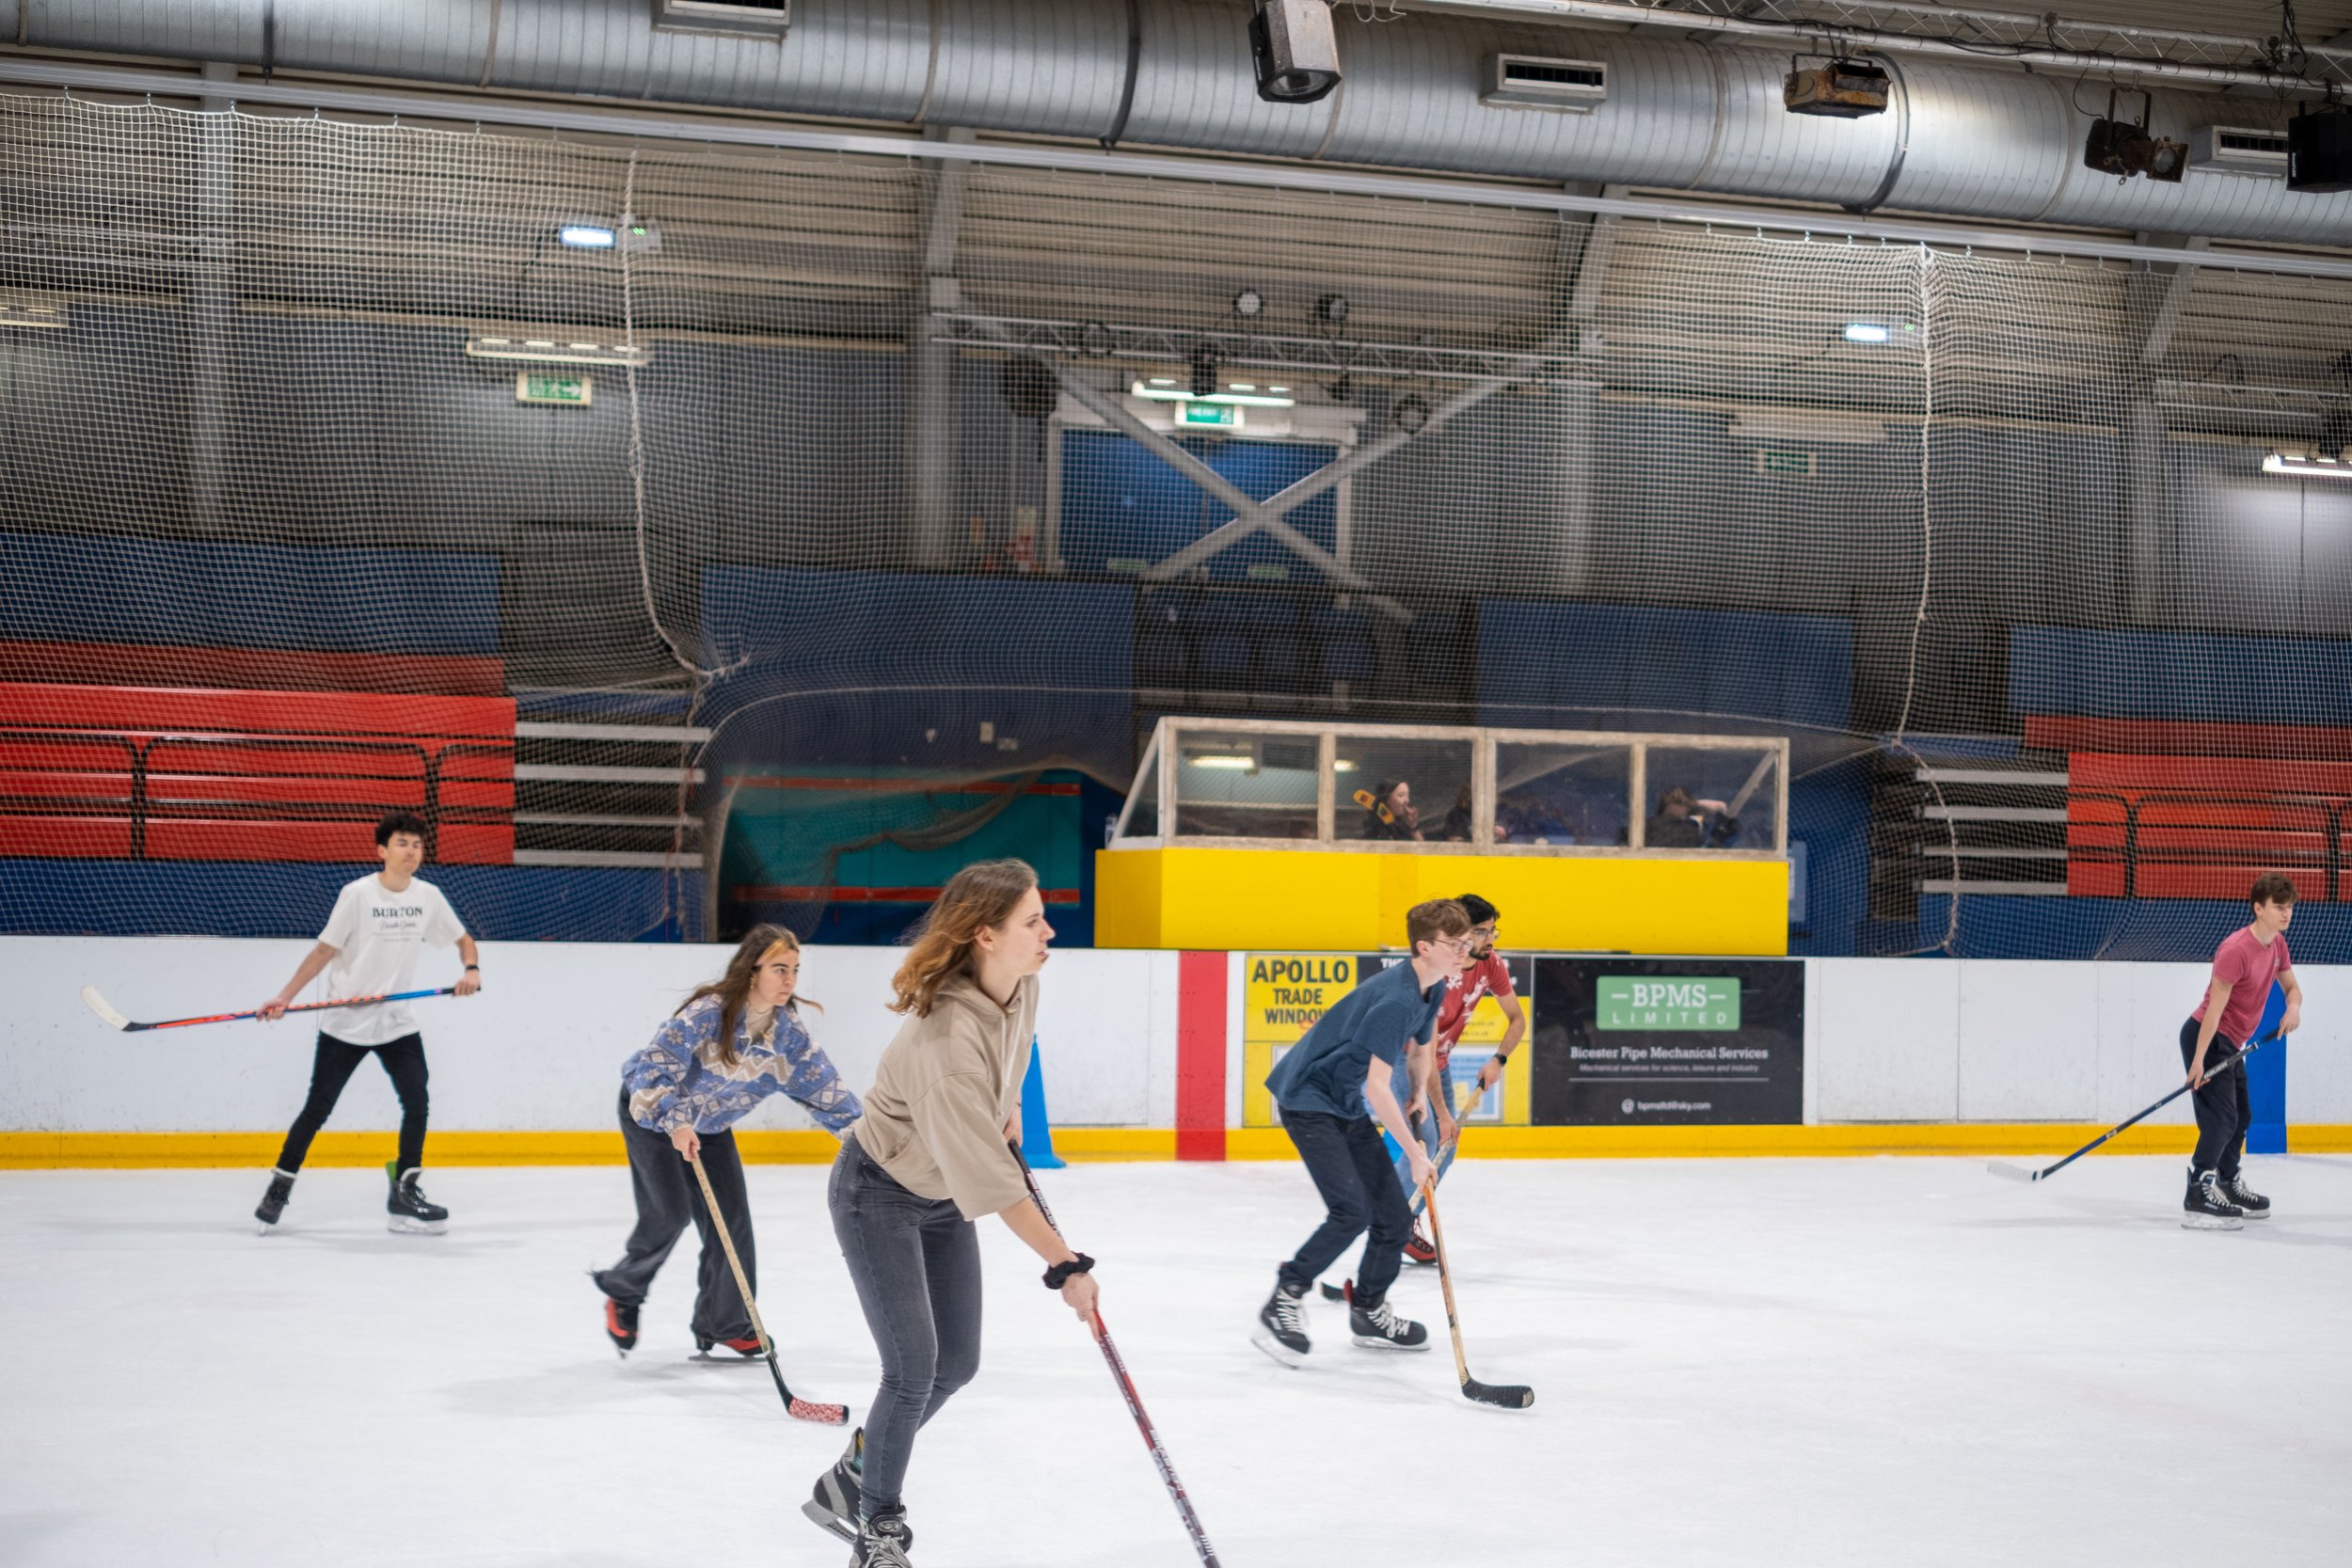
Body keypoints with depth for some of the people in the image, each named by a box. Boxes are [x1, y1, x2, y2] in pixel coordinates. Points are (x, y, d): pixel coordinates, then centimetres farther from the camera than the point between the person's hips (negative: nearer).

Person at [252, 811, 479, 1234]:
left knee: (417, 1103, -8)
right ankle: (280, 1187, 17)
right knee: (318, 1108, 1)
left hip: (397, 1021, 3)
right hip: (345, 1023, -3)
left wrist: (471, 970, -8)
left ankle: (404, 1194, 2)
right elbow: (324, 951, -8)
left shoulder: (428, 897, 1)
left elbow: (463, 939, 13)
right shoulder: (357, 894, -11)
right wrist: (286, 997, -14)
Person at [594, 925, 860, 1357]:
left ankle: (724, 1322, 15)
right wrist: (675, 1121, -42)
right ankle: (622, 1291, 11)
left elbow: (821, 1081, -6)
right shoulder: (709, 1012, -33)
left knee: (732, 1218, 0)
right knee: (669, 1212, -16)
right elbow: (656, 1059, -33)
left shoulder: (787, 1028, -15)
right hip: (651, 1111, -6)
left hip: (710, 1123, 6)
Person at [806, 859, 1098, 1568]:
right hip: (877, 1195, -8)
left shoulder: (1021, 985, -14)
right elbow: (991, 1183, -34)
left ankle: (851, 1481, 30)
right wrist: (1066, 1265, -30)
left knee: (957, 1363, 9)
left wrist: (1008, 1108, 23)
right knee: (914, 1366, -9)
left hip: (942, 1194, 8)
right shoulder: (946, 1040, -37)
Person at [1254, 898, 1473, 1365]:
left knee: (1395, 1218, 8)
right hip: (1308, 1099, -9)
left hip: (1349, 1107, 9)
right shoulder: (1397, 998, -27)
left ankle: (1369, 1312, 29)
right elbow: (1377, 1088, -27)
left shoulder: (1432, 989, 2)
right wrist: (1414, 1151, -20)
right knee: (1352, 1211, -21)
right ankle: (1283, 1303, -8)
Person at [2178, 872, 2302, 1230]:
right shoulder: (2236, 950, -23)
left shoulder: (2277, 943, 5)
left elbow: (2291, 985, 18)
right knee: (2221, 1117, -18)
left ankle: (2230, 1186, 36)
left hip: (2231, 1043, 10)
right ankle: (2198, 1198, -21)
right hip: (2205, 1037, -10)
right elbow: (2215, 1005, -25)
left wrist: (2294, 1006, -8)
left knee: (2240, 1116, 20)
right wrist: (2199, 1060, -27)